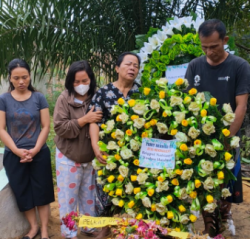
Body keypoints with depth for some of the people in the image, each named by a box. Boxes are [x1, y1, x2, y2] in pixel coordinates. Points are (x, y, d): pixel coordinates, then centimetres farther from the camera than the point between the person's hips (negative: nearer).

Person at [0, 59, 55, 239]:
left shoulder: (39, 97, 0)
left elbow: (46, 126, -2)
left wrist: (35, 150, -13)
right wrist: (17, 151, -13)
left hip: (39, 154, -1)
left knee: (41, 191, 4)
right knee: (23, 192, 8)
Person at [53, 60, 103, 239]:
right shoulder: (64, 99, -11)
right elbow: (60, 127, -18)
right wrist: (85, 120, -24)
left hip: (90, 157, 3)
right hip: (69, 157, -2)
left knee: (89, 195, 17)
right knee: (68, 196, 9)